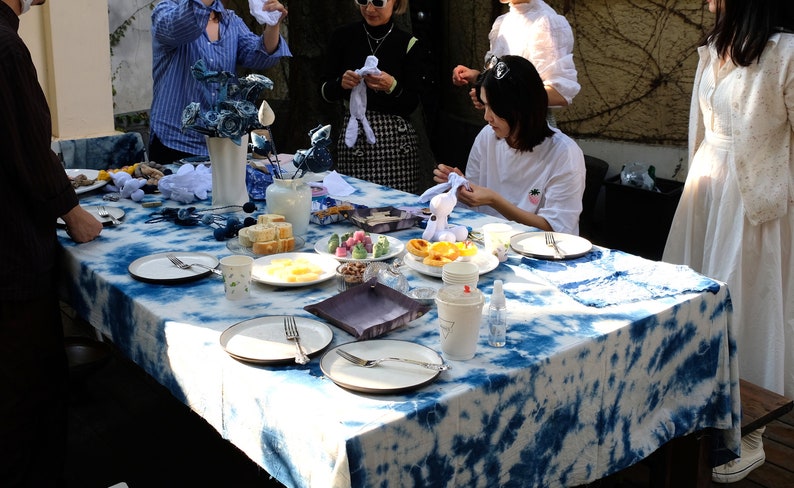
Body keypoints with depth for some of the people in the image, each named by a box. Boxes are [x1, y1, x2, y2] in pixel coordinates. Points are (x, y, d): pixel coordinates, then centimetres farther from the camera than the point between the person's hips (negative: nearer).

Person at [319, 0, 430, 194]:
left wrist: (392, 87, -16)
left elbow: (412, 104, 2)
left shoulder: (410, 44, 3)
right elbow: (325, 92, 10)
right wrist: (341, 83, -10)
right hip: (353, 137, 1)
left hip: (396, 140, -1)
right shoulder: (343, 36, 7)